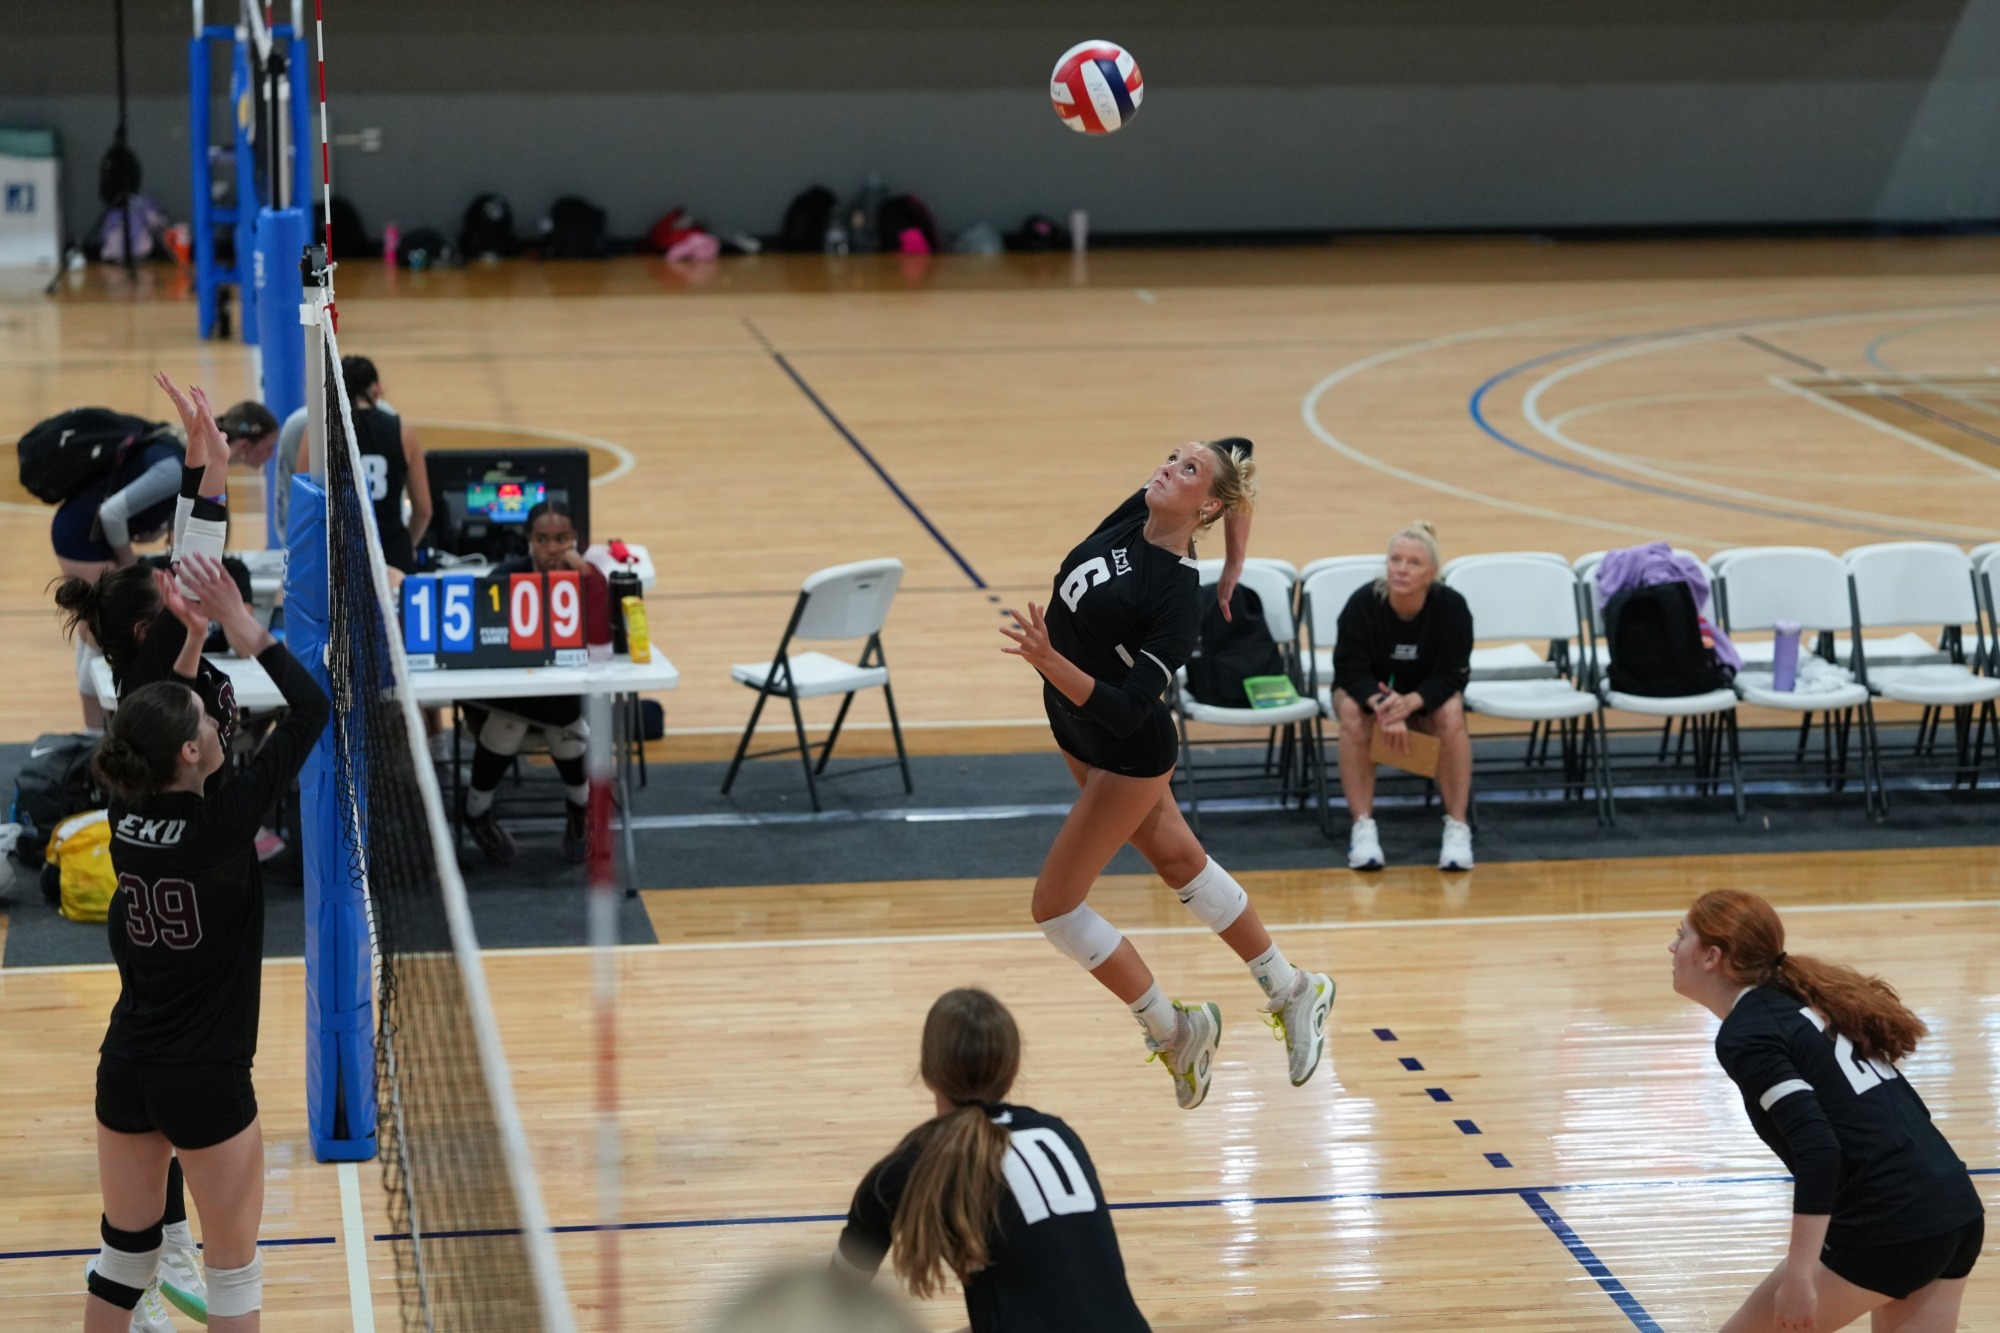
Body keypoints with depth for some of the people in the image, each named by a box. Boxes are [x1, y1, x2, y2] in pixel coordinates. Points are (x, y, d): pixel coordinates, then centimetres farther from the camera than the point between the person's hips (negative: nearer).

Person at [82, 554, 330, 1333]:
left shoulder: (126, 815, -4)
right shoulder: (222, 822, -20)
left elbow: (148, 719, 15)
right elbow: (312, 710, -16)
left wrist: (197, 630, 11)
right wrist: (246, 630, -13)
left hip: (124, 1071, 6)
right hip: (205, 1082, -6)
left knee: (126, 1253, 18)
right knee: (233, 1270, 7)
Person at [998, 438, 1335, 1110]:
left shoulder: (1180, 599, -30)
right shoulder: (1135, 514, -11)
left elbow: (1126, 712, -34)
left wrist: (1050, 661, -46)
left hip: (1128, 757, -9)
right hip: (1080, 736, 9)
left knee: (1055, 904, 0)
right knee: (1180, 860, 22)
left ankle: (1174, 1031, 16)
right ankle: (1292, 991, 37)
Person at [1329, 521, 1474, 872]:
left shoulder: (1451, 606, -22)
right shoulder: (1363, 603, -25)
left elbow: (1450, 673, -21)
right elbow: (1351, 670, -24)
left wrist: (1410, 702, -42)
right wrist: (1382, 705, -44)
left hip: (1427, 695, 0)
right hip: (1367, 689, 0)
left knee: (1452, 713, -32)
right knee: (1352, 711, -34)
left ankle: (1457, 827, -25)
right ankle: (1363, 828, -28)